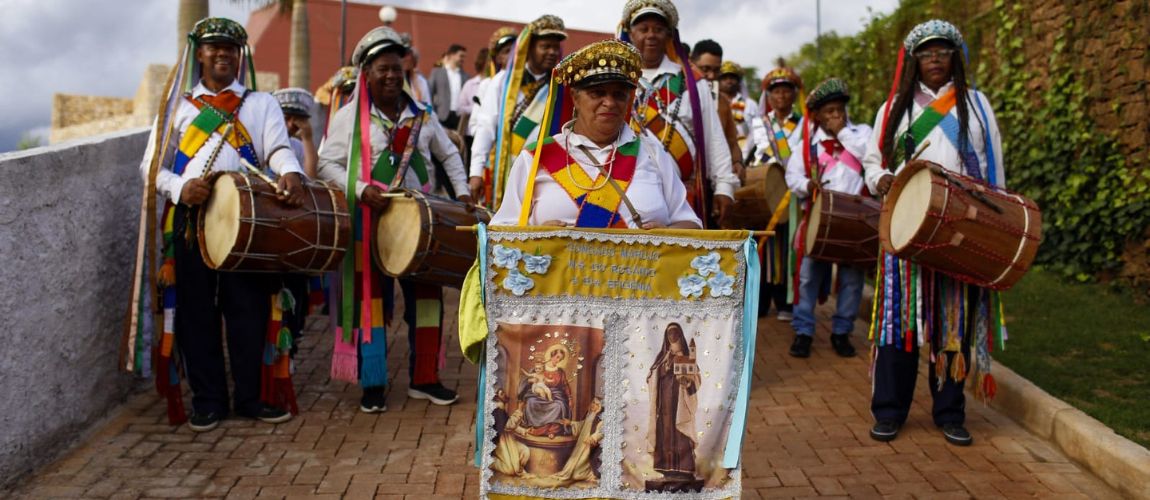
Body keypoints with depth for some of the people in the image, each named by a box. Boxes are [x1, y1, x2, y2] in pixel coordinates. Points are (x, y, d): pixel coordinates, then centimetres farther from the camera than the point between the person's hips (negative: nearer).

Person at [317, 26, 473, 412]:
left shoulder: (421, 115, 8)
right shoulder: (349, 116, -3)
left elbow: (449, 155, 18)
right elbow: (327, 164, -6)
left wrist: (462, 193, 6)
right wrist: (361, 190, -20)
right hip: (369, 222, -3)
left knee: (427, 297, 6)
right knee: (370, 299, 2)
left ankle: (424, 379, 19)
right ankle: (373, 385, 12)